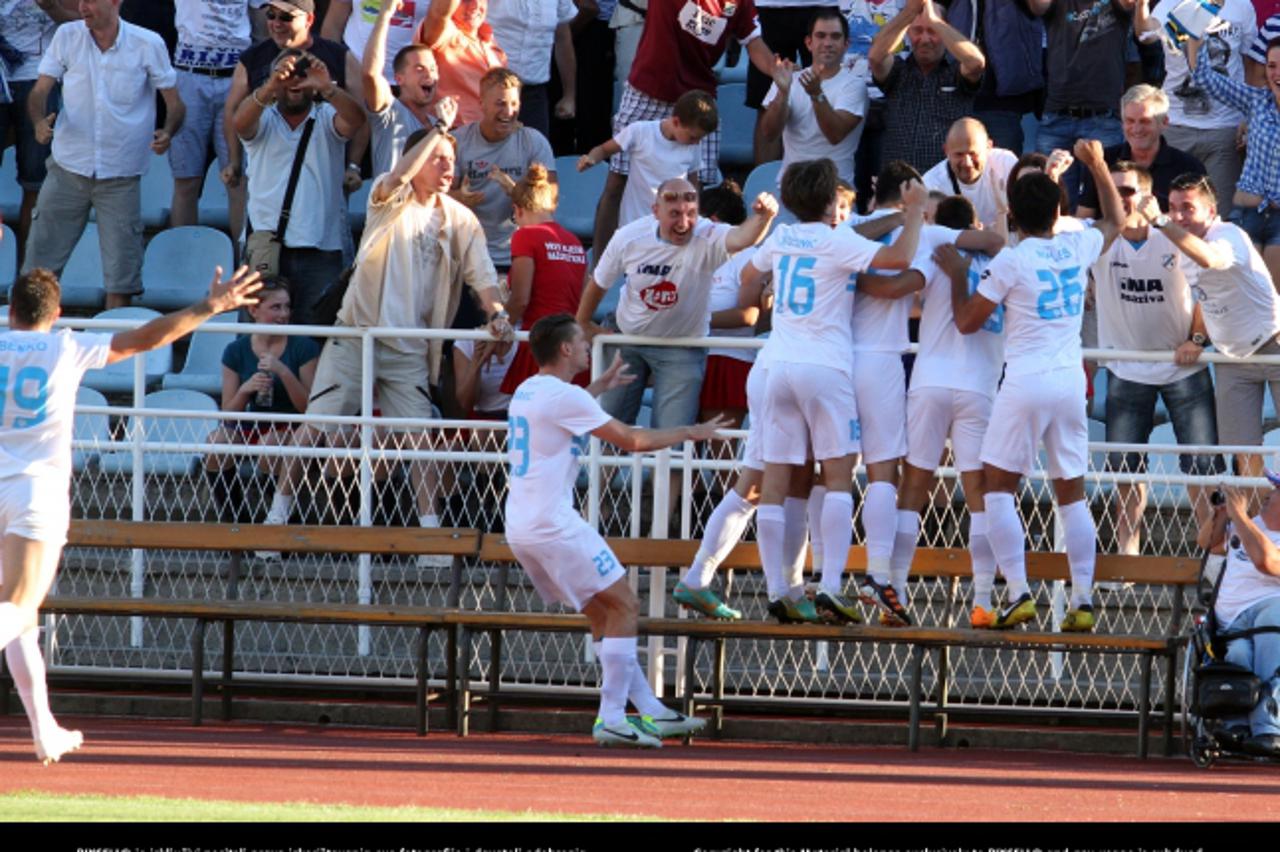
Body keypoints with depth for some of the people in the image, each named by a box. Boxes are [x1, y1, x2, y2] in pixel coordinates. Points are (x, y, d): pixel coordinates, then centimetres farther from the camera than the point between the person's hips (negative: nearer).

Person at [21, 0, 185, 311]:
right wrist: (39, 121, -22)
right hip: (68, 168, 1)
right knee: (39, 264, 1)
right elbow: (40, 90, 1)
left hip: (121, 176, -1)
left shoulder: (148, 45, -4)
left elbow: (174, 103, 2)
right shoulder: (67, 37, 0)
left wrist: (167, 133, -21)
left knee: (121, 273, 1)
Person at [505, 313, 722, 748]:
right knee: (624, 606, -4)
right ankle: (611, 719, -8)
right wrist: (688, 433, 3)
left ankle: (651, 711, 17)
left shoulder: (528, 391, 15)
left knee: (600, 612, 15)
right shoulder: (564, 397, -13)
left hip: (520, 526, 10)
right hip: (553, 525, -10)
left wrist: (601, 385, 52)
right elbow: (631, 440, -11)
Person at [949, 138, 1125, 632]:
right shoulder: (1078, 248, 5)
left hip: (1025, 384, -5)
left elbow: (967, 322, 0)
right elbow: (1115, 221, 29)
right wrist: (1098, 166, 34)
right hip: (1070, 384, 5)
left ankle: (1018, 592, -9)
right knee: (1072, 494, 9)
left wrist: (956, 275, 14)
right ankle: (1082, 600, 3)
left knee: (998, 485, 3)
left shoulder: (1011, 262, -8)